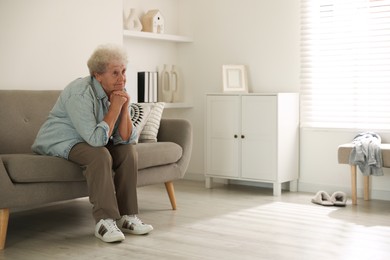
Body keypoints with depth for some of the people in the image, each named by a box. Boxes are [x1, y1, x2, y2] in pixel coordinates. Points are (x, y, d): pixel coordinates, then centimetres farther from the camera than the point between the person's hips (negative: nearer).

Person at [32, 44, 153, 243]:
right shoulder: (81, 94, -27)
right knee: (100, 155, -32)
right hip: (58, 144, -8)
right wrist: (115, 107, -27)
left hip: (89, 141, 8)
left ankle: (127, 216, -8)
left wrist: (125, 108, -19)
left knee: (129, 151, -11)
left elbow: (125, 139, -6)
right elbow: (96, 139, -32)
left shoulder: (118, 92, -3)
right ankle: (104, 221, -29)